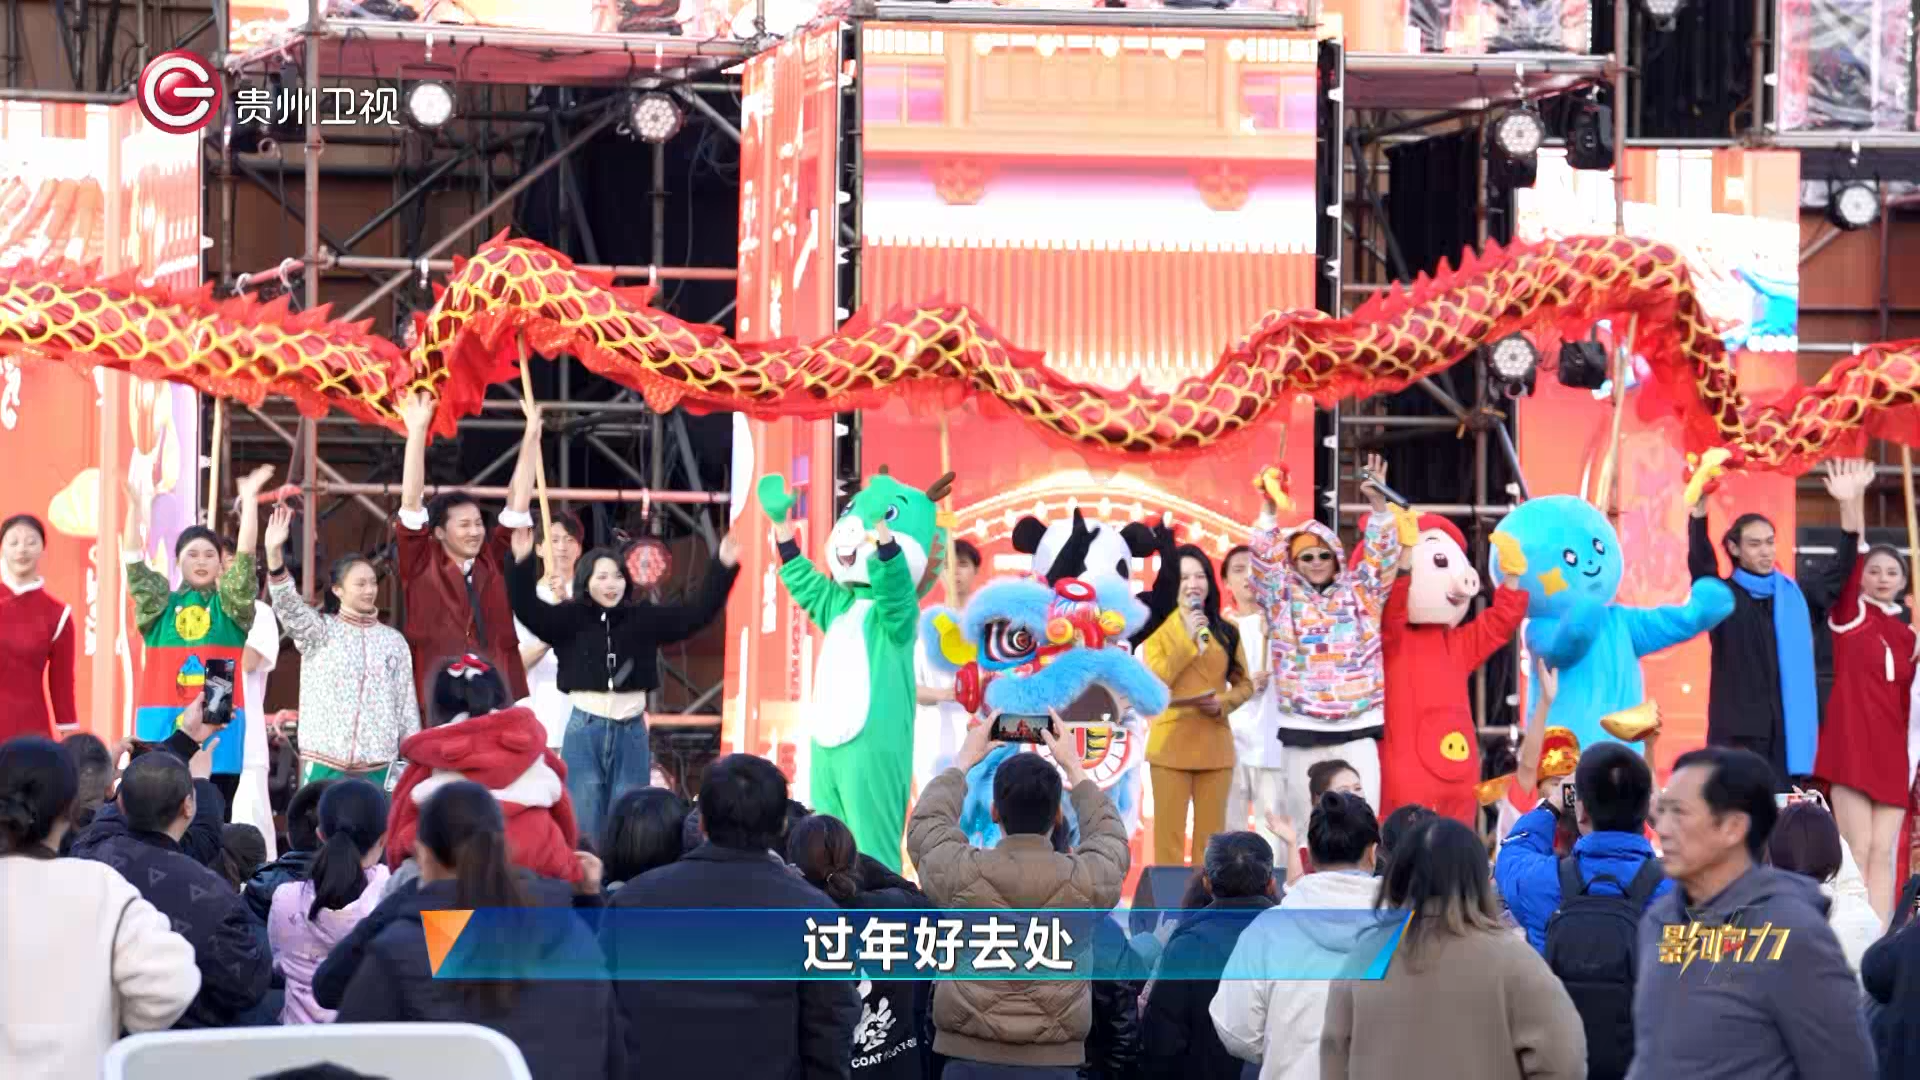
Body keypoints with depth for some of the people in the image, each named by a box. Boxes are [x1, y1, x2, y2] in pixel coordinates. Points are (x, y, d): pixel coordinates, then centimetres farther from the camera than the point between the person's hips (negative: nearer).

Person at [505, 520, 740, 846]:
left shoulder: (644, 618, 4)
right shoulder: (570, 618, -1)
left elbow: (697, 612, 4)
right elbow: (527, 608, -14)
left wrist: (724, 567, -5)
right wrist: (522, 562, -29)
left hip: (631, 732, 2)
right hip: (584, 731, -2)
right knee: (583, 829, 1)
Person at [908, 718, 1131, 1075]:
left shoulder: (962, 873, -5)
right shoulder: (1088, 879, -3)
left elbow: (926, 824, 18)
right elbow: (1110, 836, 22)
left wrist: (964, 760, 31)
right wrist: (1072, 766, 32)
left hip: (972, 1061, 0)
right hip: (1054, 1064, 0)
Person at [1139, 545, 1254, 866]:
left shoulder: (1227, 632, 9)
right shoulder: (1158, 628, 0)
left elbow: (1244, 684, 11)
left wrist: (1223, 703, -9)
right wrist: (1186, 639, -12)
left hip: (1215, 744, 3)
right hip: (1171, 743, -3)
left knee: (1212, 836, 5)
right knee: (1170, 834, -4)